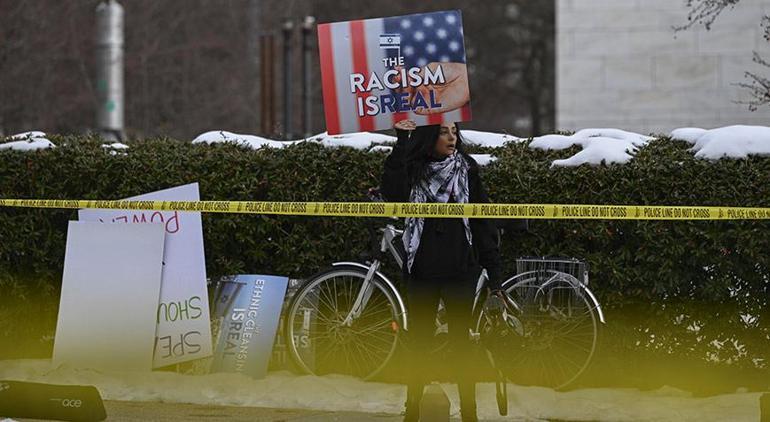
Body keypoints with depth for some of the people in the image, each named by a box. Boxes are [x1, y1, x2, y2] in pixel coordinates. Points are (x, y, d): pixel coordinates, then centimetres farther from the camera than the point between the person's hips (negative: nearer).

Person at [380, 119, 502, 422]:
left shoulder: (466, 169, 3)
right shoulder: (414, 169, 1)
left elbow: (482, 220, 4)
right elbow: (394, 195, -20)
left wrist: (493, 269, 1)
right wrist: (401, 145, -22)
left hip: (460, 271, 0)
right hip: (422, 271, 0)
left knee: (460, 340, 1)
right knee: (419, 340, 7)